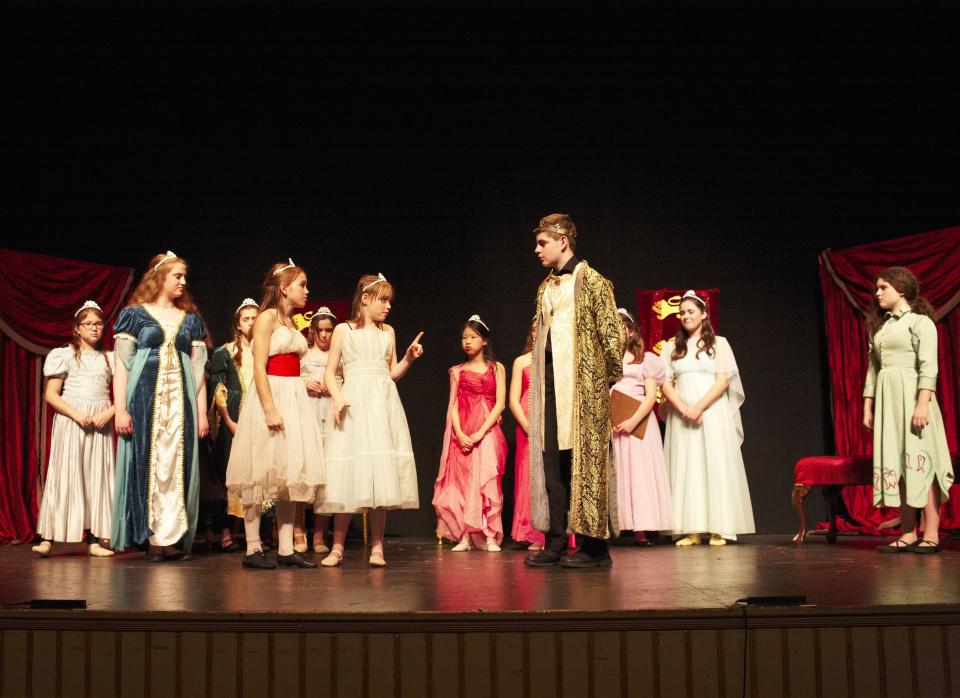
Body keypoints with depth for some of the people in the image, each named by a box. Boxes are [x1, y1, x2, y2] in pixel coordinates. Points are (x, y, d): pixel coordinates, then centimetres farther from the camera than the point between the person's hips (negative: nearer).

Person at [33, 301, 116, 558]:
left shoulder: (110, 359, 12)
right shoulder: (65, 355, 4)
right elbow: (51, 394, -1)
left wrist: (107, 414, -11)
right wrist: (77, 415, -14)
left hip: (101, 424, 3)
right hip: (70, 421, -3)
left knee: (98, 476, 1)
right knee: (64, 475, -7)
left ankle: (96, 539, 2)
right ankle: (47, 538, -6)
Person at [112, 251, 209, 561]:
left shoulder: (191, 320, 14)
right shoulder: (135, 314, 4)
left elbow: (198, 368, 11)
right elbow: (121, 364, -1)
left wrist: (202, 411, 5)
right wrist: (120, 408, -10)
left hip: (181, 402, 3)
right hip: (144, 399, -3)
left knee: (176, 465, -2)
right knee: (146, 463, -3)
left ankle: (168, 537, -1)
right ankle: (151, 535, 1)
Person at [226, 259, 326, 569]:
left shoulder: (292, 323, 18)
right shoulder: (267, 317, -6)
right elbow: (259, 368, -14)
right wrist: (270, 409, -22)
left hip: (295, 401, 8)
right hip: (270, 396, -8)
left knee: (289, 475, 5)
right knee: (263, 473, -6)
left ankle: (286, 549, 8)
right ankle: (253, 549, -1)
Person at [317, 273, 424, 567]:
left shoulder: (388, 332, 16)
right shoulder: (344, 330, 7)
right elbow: (330, 372, 4)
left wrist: (409, 358, 3)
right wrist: (337, 397, -12)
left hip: (383, 405, 3)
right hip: (354, 403, -3)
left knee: (382, 474, -3)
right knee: (347, 476, -5)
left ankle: (377, 548, 3)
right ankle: (337, 547, 3)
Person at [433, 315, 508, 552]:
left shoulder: (496, 368, 7)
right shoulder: (457, 371, 13)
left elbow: (500, 403, -2)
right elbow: (453, 406, 6)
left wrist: (481, 432, -13)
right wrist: (460, 434, -10)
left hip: (487, 432, -2)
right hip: (461, 435, 2)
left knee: (487, 481, -8)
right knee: (462, 482, -3)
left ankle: (490, 537, -7)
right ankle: (465, 536, -1)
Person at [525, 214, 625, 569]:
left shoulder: (591, 281, -4)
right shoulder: (545, 288, 19)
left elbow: (610, 332, -6)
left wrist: (614, 376, -7)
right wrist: (539, 377, 15)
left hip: (583, 384, -7)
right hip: (550, 386, 7)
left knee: (586, 461, -4)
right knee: (552, 462, 5)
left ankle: (596, 546, 3)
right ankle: (556, 541, 11)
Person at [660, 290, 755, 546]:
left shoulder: (718, 343, 7)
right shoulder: (672, 347, 13)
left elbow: (723, 381, -2)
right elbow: (666, 383, 5)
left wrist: (699, 408, -14)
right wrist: (684, 409, -11)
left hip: (713, 412, -2)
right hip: (681, 414, 2)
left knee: (715, 465, -4)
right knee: (686, 468, -2)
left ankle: (719, 529, -2)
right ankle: (691, 530, -2)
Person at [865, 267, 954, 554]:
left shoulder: (919, 321, -2)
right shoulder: (879, 326, 18)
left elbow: (929, 367, -12)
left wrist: (922, 404, -22)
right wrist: (868, 407, 11)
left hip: (911, 395, -7)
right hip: (886, 399, 7)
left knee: (920, 461, -7)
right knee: (895, 465, 3)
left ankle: (931, 535, -5)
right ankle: (908, 534, 5)